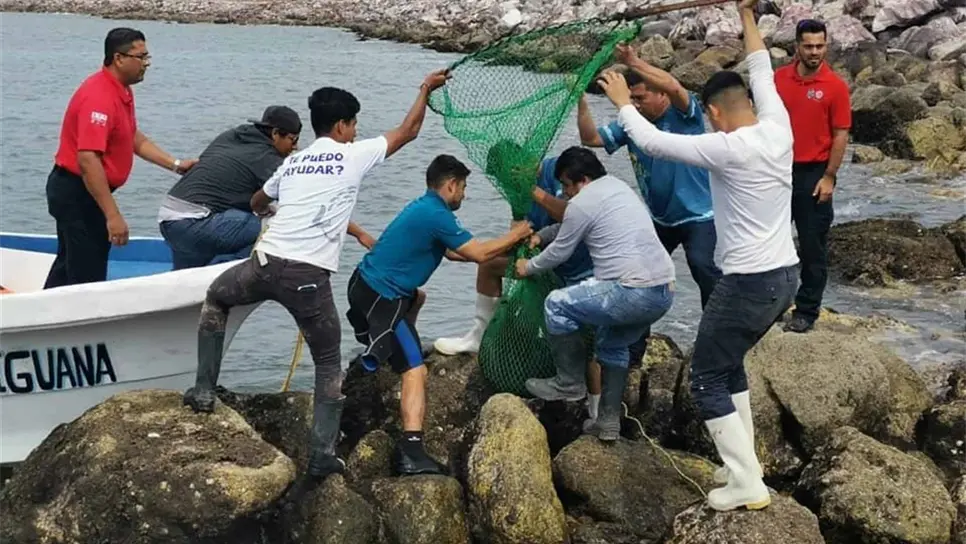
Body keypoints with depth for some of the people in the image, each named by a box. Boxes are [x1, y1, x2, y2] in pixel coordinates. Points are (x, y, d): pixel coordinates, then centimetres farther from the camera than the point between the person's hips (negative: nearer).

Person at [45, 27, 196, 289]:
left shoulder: (122, 91, 8)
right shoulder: (99, 96, -25)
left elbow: (134, 138, 18)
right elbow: (88, 160, -32)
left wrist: (176, 164, 9)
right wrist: (113, 216, -32)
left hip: (80, 192, 11)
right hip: (77, 192, -11)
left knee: (70, 263, 22)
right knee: (88, 273, -5)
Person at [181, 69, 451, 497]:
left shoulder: (293, 162, 21)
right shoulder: (354, 156, 6)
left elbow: (257, 204, 40)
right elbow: (407, 132, 18)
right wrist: (426, 90, 34)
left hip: (265, 264, 4)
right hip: (308, 276, -4)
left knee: (215, 298, 34)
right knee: (329, 366, 11)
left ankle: (203, 391, 27)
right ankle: (322, 457, 3)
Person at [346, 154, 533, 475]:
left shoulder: (423, 208, 15)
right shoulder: (435, 215, -17)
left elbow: (454, 252, 23)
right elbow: (477, 254, -14)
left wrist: (502, 253, 21)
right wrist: (515, 236, 1)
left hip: (365, 284, 10)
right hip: (380, 298, -10)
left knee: (414, 299, 42)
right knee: (415, 371, -18)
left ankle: (375, 353, 51)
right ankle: (411, 451, -31)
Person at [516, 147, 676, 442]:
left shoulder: (582, 203, -5)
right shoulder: (618, 186, 22)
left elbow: (559, 253, 7)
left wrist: (529, 267, 23)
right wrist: (540, 234, 35)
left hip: (634, 292, -9)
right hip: (665, 290, 9)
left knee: (557, 305, 4)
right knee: (613, 345, 28)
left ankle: (570, 382, 13)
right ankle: (609, 421, 27)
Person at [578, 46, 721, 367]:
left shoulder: (684, 115, -17)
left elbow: (674, 87, -39)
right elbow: (590, 138, -5)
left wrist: (635, 63, -40)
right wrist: (581, 102, -16)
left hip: (698, 216, -7)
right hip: (658, 218, 7)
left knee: (704, 268, -27)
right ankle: (633, 350, 24)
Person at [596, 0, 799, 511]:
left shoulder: (727, 149, -19)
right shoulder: (778, 128, 0)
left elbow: (653, 142, -11)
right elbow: (762, 72, 18)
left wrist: (622, 103, 6)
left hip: (747, 283, -9)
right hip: (785, 276, 9)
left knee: (707, 381, 3)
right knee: (729, 364, 25)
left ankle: (747, 484, 1)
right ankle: (742, 462, 26)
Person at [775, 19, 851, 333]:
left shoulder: (835, 86, -9)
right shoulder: (779, 79, 1)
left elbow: (841, 135, -8)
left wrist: (829, 177, -12)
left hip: (814, 174, -4)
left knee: (813, 246, 4)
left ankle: (807, 311, 13)